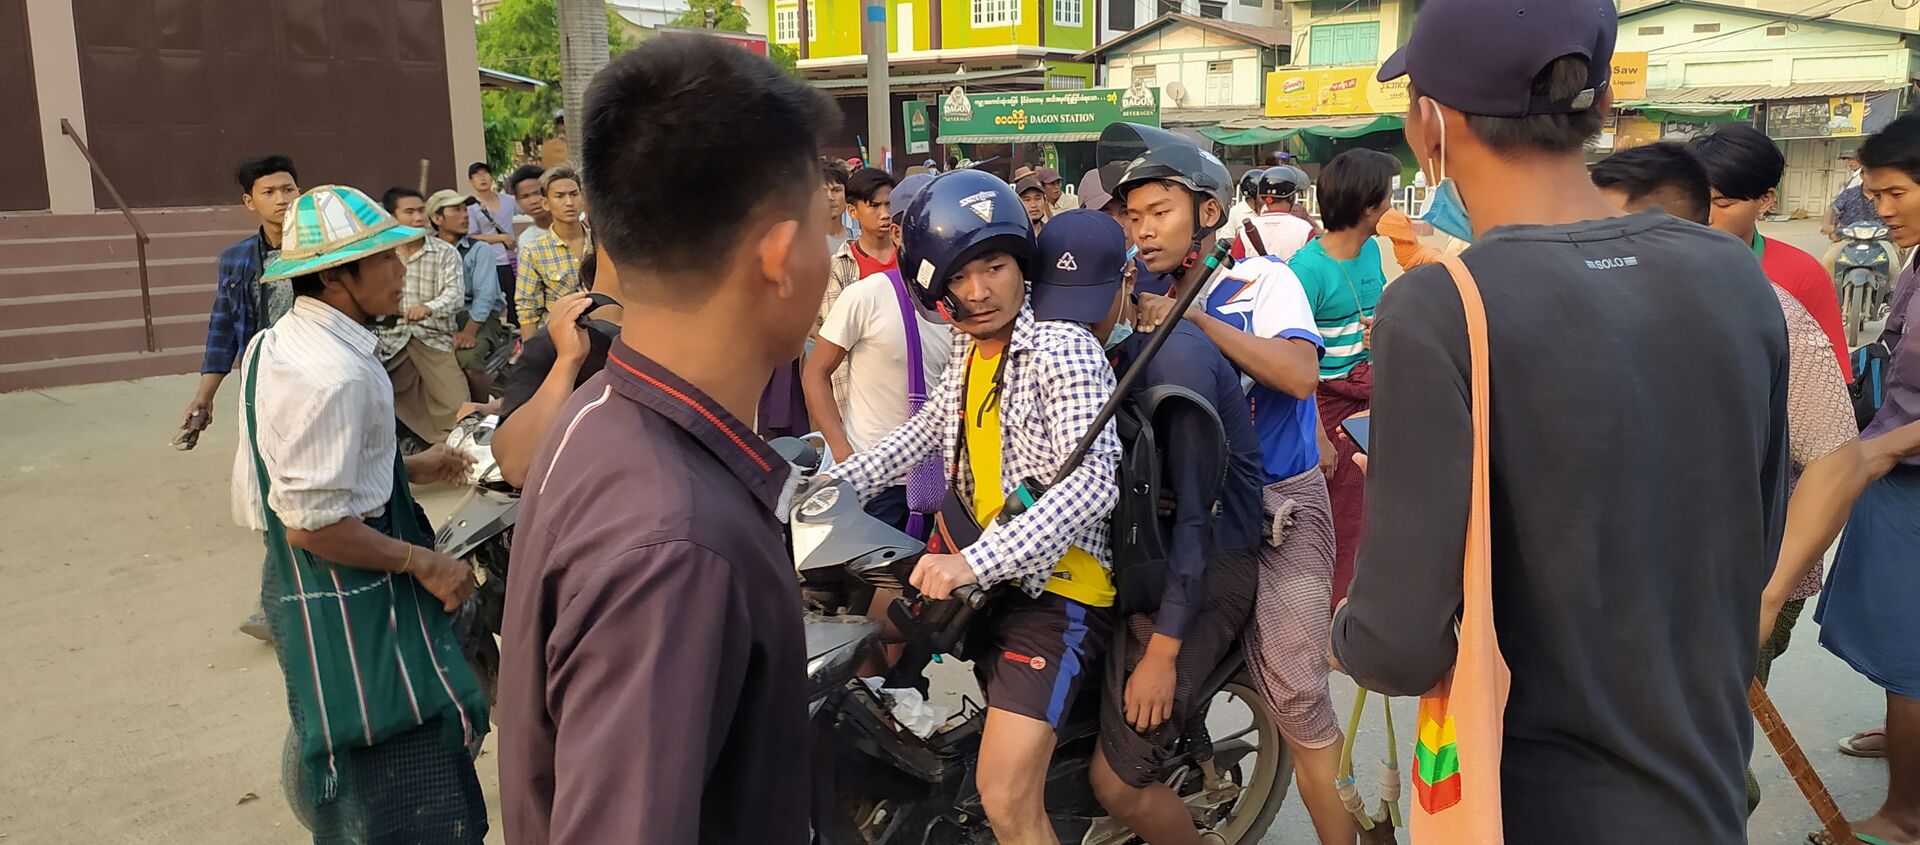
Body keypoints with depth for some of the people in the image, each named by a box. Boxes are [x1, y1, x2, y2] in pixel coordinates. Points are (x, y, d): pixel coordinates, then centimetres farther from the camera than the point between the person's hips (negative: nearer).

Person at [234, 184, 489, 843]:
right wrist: (421, 562, -17)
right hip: (350, 604, -10)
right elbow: (312, 523, -26)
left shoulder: (277, 345, 5)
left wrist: (405, 468, 14)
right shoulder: (333, 375, -26)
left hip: (298, 588, 10)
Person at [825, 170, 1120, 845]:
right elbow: (926, 431, 22)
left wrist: (974, 562, -34)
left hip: (1056, 588, -8)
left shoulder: (1063, 350, -16)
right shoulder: (969, 348, 10)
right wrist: (834, 486, 9)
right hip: (984, 571, 9)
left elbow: (1093, 481, -27)